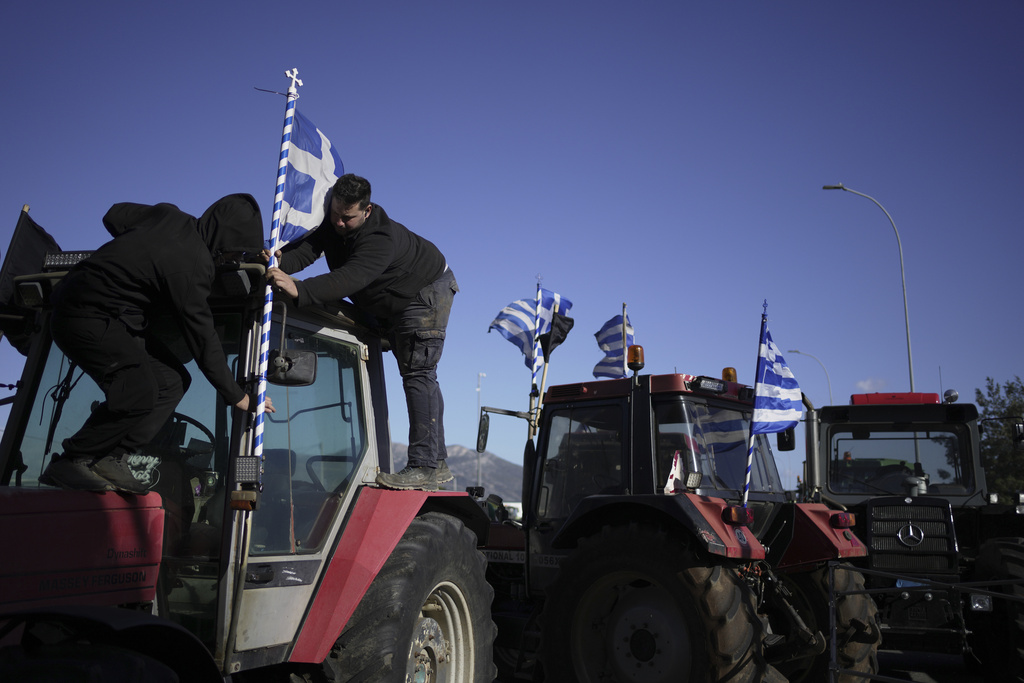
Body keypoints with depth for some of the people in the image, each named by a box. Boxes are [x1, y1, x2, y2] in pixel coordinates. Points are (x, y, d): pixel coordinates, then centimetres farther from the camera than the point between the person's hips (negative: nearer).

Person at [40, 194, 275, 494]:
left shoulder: (170, 215, -1)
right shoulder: (192, 267, -24)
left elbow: (114, 216, 16)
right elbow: (202, 338, -19)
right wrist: (238, 397, -11)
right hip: (87, 320, -10)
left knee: (172, 380, 2)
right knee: (139, 393, -22)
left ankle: (110, 459, 1)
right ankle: (69, 463, -6)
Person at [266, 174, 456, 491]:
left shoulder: (380, 238, -38)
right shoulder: (329, 222, -13)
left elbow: (350, 278, -51)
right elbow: (305, 249, -24)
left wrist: (299, 290, -63)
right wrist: (280, 263, -46)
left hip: (427, 290, -9)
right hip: (391, 304, 9)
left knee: (418, 373, -18)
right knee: (417, 376, 9)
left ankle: (425, 467, -20)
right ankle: (437, 463, 15)